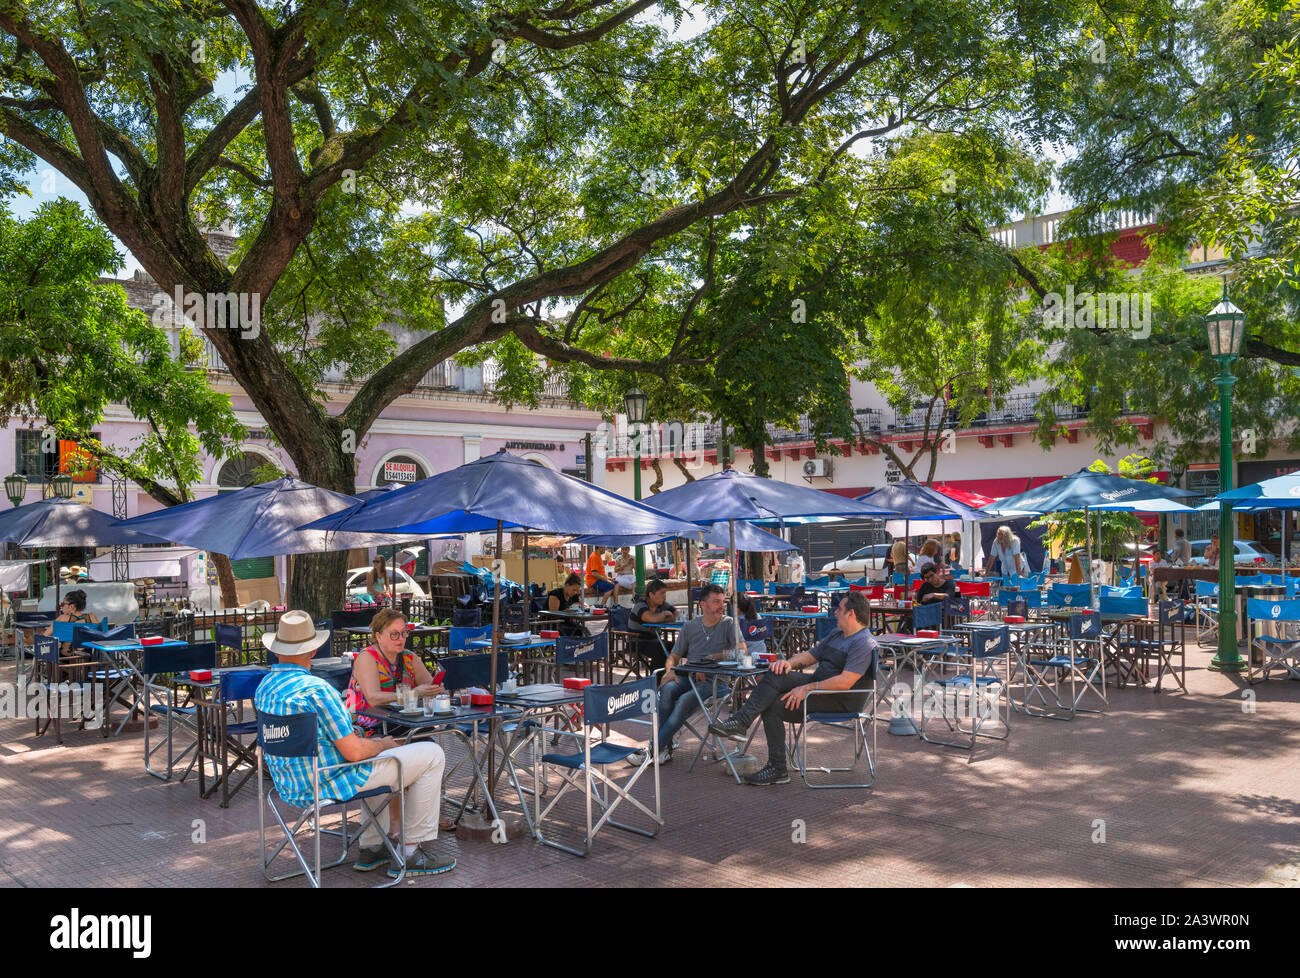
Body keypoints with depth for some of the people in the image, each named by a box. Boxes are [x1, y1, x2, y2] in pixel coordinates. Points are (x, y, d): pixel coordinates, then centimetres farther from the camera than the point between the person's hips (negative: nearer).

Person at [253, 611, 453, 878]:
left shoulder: (264, 688, 4)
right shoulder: (316, 688, -25)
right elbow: (354, 752, -24)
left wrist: (364, 741, 15)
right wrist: (383, 745, -2)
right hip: (328, 786, -9)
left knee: (378, 754, 34)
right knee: (432, 755, 0)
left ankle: (371, 848, 31)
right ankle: (411, 852, 7)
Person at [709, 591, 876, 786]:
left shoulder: (863, 643, -14)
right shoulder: (836, 635, 18)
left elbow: (845, 682, -24)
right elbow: (810, 655, 18)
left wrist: (807, 689, -21)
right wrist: (789, 662, -5)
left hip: (841, 702, -9)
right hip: (819, 685, 9)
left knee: (774, 706, -20)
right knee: (776, 674, -16)